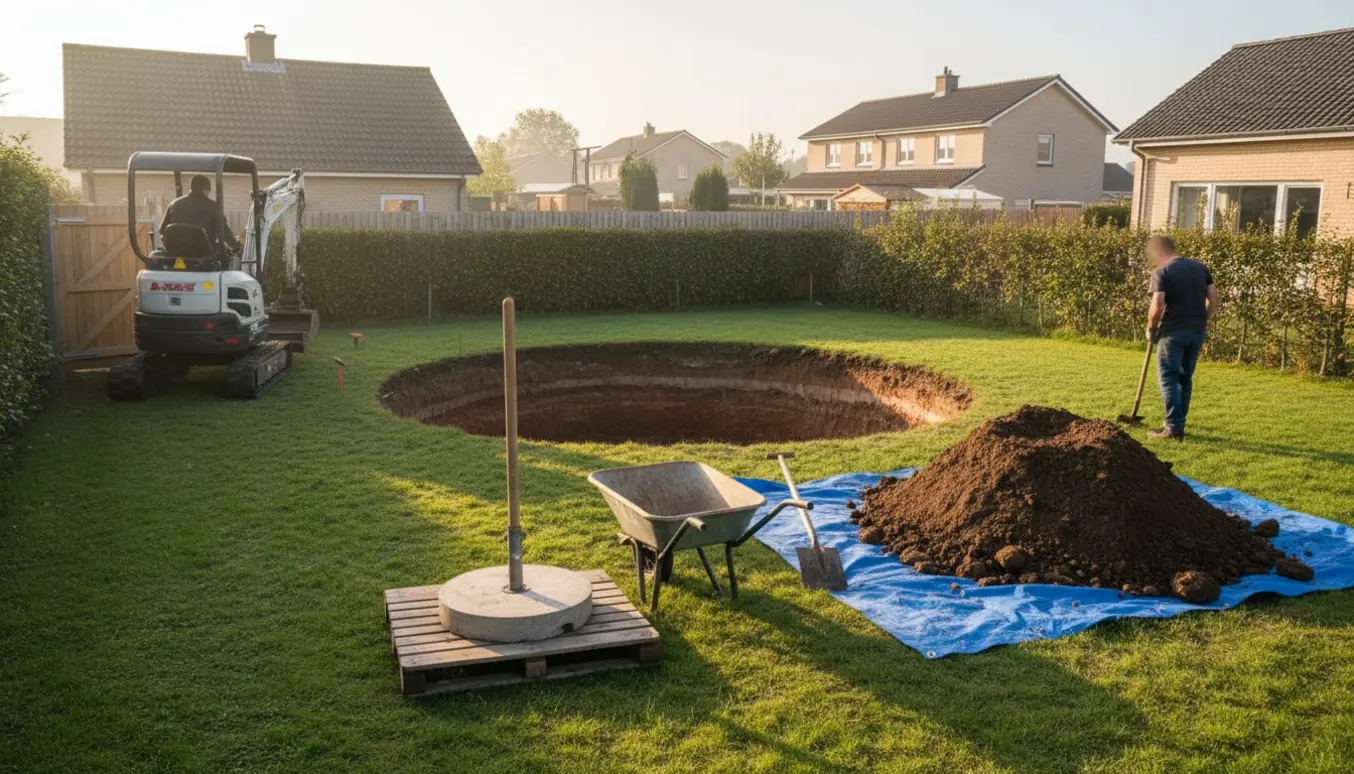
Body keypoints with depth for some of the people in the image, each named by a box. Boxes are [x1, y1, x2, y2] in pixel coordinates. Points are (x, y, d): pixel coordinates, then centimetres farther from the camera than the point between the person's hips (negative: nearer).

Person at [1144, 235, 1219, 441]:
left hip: (1173, 331, -6)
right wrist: (1201, 320, 18)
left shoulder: (1161, 272, -8)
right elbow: (1213, 299, 7)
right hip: (1197, 331, 6)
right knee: (1185, 378, 16)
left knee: (1168, 379, 0)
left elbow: (1157, 307, -17)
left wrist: (1151, 328, -1)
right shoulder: (1200, 267, 10)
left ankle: (1174, 428, -3)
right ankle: (1178, 424, 22)